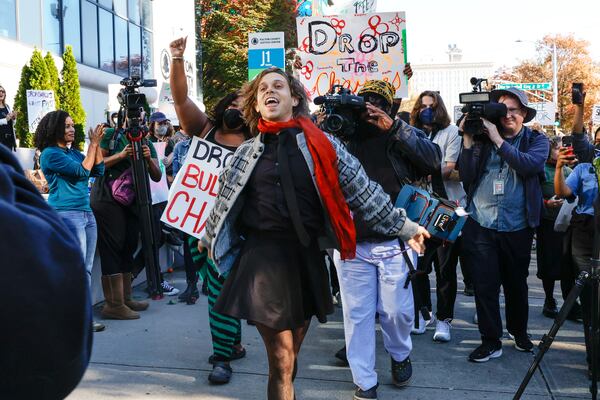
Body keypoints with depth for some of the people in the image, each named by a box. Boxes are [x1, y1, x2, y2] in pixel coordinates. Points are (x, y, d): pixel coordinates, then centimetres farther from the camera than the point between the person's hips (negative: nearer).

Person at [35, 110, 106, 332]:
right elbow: (82, 171, -13)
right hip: (67, 214, -8)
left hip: (86, 213, 8)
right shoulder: (50, 154, -6)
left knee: (86, 270, 9)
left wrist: (97, 144, 3)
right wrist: (93, 144, -8)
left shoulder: (74, 152, 17)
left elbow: (98, 171, 10)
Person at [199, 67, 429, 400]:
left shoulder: (320, 145, 2)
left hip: (306, 258, 1)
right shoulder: (246, 153, 6)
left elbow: (363, 190, 4)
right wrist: (208, 239, 30)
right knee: (281, 362, -2)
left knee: (292, 353, 14)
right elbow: (224, 202, 19)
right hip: (262, 259, -1)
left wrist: (404, 227, 5)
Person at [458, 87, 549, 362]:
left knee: (516, 284, 16)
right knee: (484, 285, 1)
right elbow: (466, 177, -4)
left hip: (517, 228, 0)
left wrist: (497, 139, -21)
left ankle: (519, 331, 39)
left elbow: (529, 165, -20)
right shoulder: (482, 137, 4)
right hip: (480, 225, 0)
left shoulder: (537, 141, 3)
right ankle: (490, 341, 15)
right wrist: (468, 140, -11)